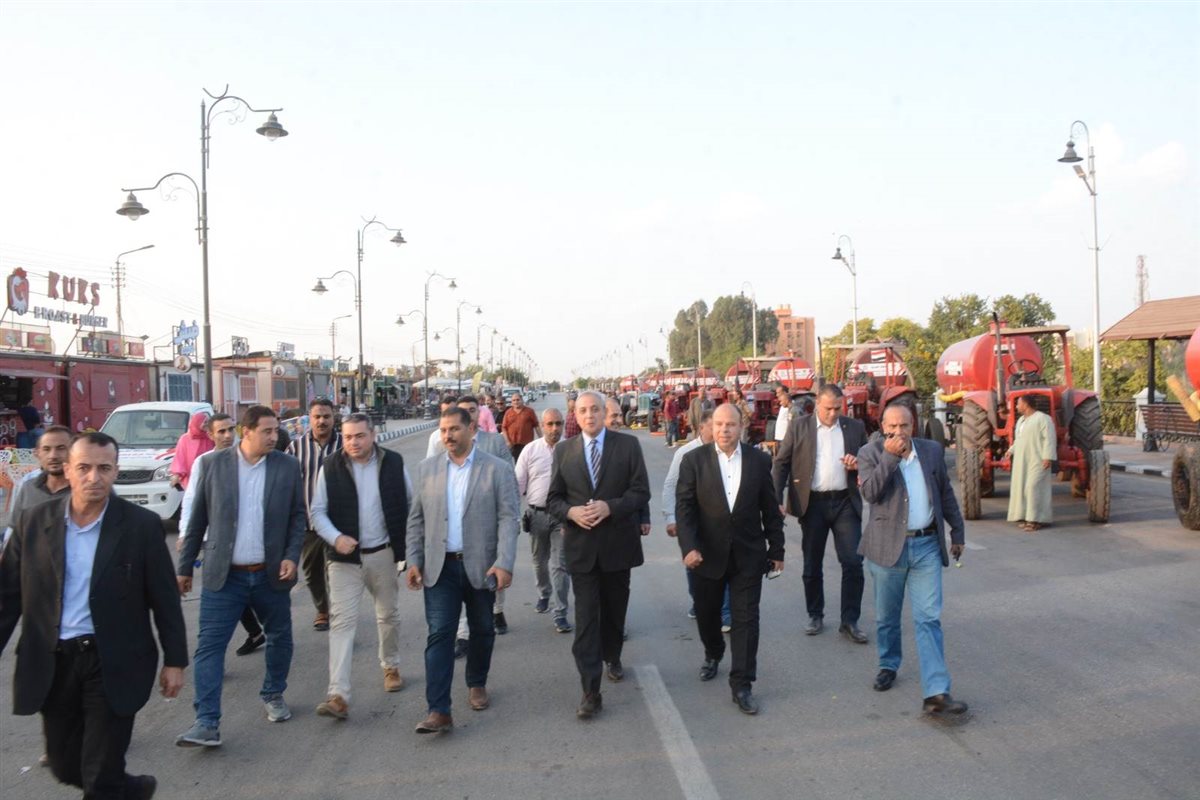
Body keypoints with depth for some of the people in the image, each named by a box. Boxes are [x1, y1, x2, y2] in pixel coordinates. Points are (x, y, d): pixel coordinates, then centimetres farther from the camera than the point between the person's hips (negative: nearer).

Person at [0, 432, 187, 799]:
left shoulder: (142, 525, -9)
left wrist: (175, 660, -1)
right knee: (66, 766, 17)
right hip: (52, 663, 4)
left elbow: (164, 599, -3)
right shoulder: (33, 522, -2)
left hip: (114, 664, -3)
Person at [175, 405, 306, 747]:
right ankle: (207, 723, -3)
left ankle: (274, 696, 37)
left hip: (271, 574, 2)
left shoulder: (287, 466, -1)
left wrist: (291, 556, -8)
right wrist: (184, 567, 5)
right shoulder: (214, 464, -3)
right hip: (224, 575, -1)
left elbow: (297, 516, 4)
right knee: (209, 646, -6)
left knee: (279, 639, 15)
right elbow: (197, 520, 3)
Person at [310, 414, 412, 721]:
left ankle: (391, 667, 41)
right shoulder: (330, 468, -5)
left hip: (383, 554, 2)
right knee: (342, 621, -8)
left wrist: (409, 542, 1)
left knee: (389, 615, 17)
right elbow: (318, 511, -2)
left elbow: (411, 503, 6)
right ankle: (338, 695, -9)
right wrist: (335, 538, -17)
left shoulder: (393, 462, -3)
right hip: (344, 557, -1)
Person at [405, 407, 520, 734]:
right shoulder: (427, 468, 5)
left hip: (481, 566, -1)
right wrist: (414, 560, 1)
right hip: (440, 567, 1)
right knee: (439, 634, -6)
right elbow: (416, 519, 9)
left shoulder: (497, 470, -4)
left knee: (482, 631, 14)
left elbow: (508, 518, -9)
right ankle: (439, 711, -7)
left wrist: (504, 563, -18)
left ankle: (477, 684, 38)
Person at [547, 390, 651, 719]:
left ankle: (612, 658, 45)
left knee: (615, 609, 18)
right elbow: (553, 498, 5)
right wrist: (571, 512, -16)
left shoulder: (628, 445, -3)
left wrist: (610, 507, -21)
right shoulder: (564, 451, 3)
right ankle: (591, 692, -4)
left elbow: (641, 492, -6)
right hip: (581, 544, 0)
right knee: (586, 617, -5)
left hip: (618, 543, 0)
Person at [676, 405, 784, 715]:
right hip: (708, 553, 0)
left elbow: (770, 509, 4)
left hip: (748, 555, 0)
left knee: (746, 619, 0)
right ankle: (713, 653, 45)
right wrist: (688, 547, -20)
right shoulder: (694, 460, -6)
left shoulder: (759, 460, -2)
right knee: (706, 614, 16)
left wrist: (776, 550, 5)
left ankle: (742, 684, 8)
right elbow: (684, 508, -9)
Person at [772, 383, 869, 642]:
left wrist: (858, 464, -8)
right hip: (812, 503, -1)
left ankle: (850, 621, 6)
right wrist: (777, 500, -8)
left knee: (853, 562, -5)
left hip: (845, 502, 1)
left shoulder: (855, 427, 7)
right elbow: (781, 463, 0)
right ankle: (815, 616, 26)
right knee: (812, 565, 9)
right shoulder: (799, 427, 1)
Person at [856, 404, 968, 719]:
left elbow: (946, 493, 16)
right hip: (888, 547, -1)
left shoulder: (932, 450, 6)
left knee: (929, 619, -4)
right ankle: (888, 666, 37)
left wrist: (957, 531, 18)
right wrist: (890, 456, -23)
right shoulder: (871, 453, -4)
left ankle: (936, 694, -7)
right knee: (887, 617, 13)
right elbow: (870, 493, -19)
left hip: (927, 546, 1)